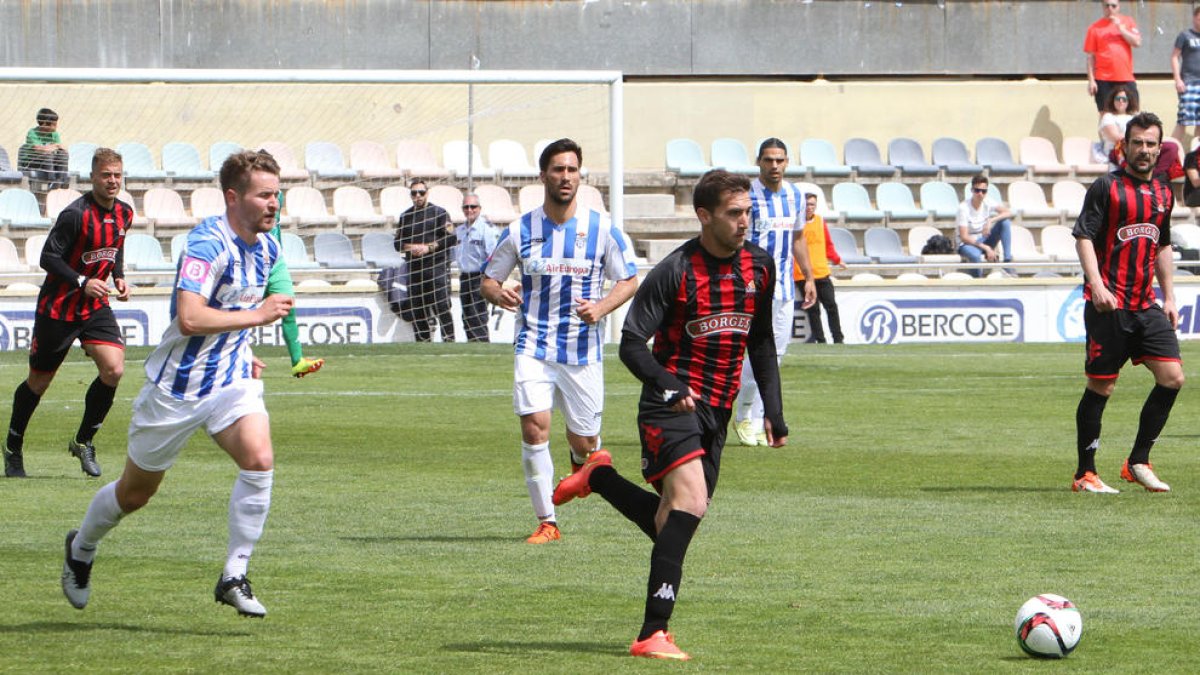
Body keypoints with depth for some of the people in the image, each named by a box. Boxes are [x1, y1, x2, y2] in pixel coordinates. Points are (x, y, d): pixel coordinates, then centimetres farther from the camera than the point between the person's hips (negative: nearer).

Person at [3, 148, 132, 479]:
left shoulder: (124, 213, 3)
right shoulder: (76, 214, -20)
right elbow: (48, 257, -20)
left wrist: (119, 277, 4)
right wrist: (82, 283, -30)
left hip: (95, 307, 5)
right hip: (58, 308, -5)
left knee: (114, 370, -15)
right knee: (39, 382, 6)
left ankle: (83, 441, 4)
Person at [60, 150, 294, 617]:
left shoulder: (267, 246, 5)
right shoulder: (207, 243, -22)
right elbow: (189, 318, -33)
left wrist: (244, 354, 13)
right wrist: (258, 315, -28)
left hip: (231, 380, 6)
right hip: (179, 384, -5)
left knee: (259, 461, -23)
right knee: (135, 494, 11)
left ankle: (234, 578, -14)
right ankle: (81, 549, 41)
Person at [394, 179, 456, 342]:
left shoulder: (439, 212, 3)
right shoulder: (405, 217, 16)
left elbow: (450, 238, -4)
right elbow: (398, 243, 16)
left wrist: (429, 247, -12)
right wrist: (411, 247, -4)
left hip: (437, 266, -5)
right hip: (414, 269, 5)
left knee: (442, 306, -12)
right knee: (416, 309, 4)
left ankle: (449, 341, -12)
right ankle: (423, 342, 10)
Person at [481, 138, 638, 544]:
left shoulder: (602, 229, -2)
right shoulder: (520, 231, 0)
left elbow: (629, 281, 5)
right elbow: (487, 281, 9)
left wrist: (600, 308, -14)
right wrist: (499, 294, -16)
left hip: (583, 351, 0)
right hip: (533, 347, 0)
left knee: (583, 441, 4)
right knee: (534, 428, -16)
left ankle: (583, 465, 43)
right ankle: (546, 522, -9)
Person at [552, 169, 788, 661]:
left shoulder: (759, 266, 8)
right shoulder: (675, 272, -12)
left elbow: (761, 342, 20)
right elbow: (632, 343, -12)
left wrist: (773, 410, 14)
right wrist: (670, 388, -27)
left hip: (716, 411, 7)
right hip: (672, 405, -7)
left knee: (673, 523, 8)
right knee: (690, 502, -25)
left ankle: (599, 477, 33)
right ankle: (653, 634, -27)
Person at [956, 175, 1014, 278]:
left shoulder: (987, 203, -6)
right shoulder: (964, 208, -20)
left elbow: (1008, 213, -16)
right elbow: (964, 237, -22)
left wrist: (991, 221, -32)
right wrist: (986, 248, -26)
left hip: (984, 240, 5)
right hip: (968, 243, -5)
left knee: (1006, 221, -17)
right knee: (975, 255, -43)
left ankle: (1008, 261, -20)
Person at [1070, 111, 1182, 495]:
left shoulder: (1163, 194, 15)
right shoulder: (1107, 187, -4)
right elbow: (1084, 236, -11)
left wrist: (1169, 297, 21)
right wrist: (1097, 285, -23)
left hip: (1146, 305, 6)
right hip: (1108, 304, -6)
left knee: (1172, 377, -5)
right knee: (1100, 387, -2)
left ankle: (1138, 462, 7)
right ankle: (1085, 474, 8)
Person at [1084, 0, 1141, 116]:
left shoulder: (1128, 22, 10)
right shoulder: (1095, 27, 4)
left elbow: (1137, 42, -2)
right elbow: (1090, 56, 3)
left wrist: (1120, 28, -10)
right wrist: (1091, 80, -4)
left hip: (1126, 78, 1)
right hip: (1103, 79, -1)